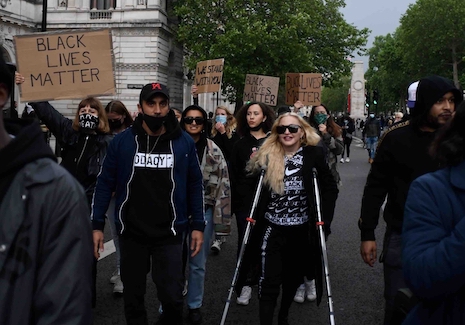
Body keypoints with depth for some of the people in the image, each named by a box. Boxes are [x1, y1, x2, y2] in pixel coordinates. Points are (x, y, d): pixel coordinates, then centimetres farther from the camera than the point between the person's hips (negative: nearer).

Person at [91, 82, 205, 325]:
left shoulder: (184, 142, -3)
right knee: (133, 296, 14)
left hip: (169, 234, -1)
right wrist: (97, 225, -2)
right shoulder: (121, 141, -4)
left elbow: (194, 185, 4)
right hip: (131, 233, 1)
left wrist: (197, 226, 1)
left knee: (172, 298, -2)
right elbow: (105, 184, 1)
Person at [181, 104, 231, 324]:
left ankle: (194, 306, 25)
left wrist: (222, 219, -7)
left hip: (203, 212, 0)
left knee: (198, 263, 10)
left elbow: (223, 186, -3)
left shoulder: (214, 151, -2)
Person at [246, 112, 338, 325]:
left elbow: (330, 188, -3)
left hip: (301, 229, 1)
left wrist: (325, 219, -9)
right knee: (269, 281, -7)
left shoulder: (313, 154, -8)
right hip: (272, 228, -1)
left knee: (293, 277, 18)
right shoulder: (266, 154, -4)